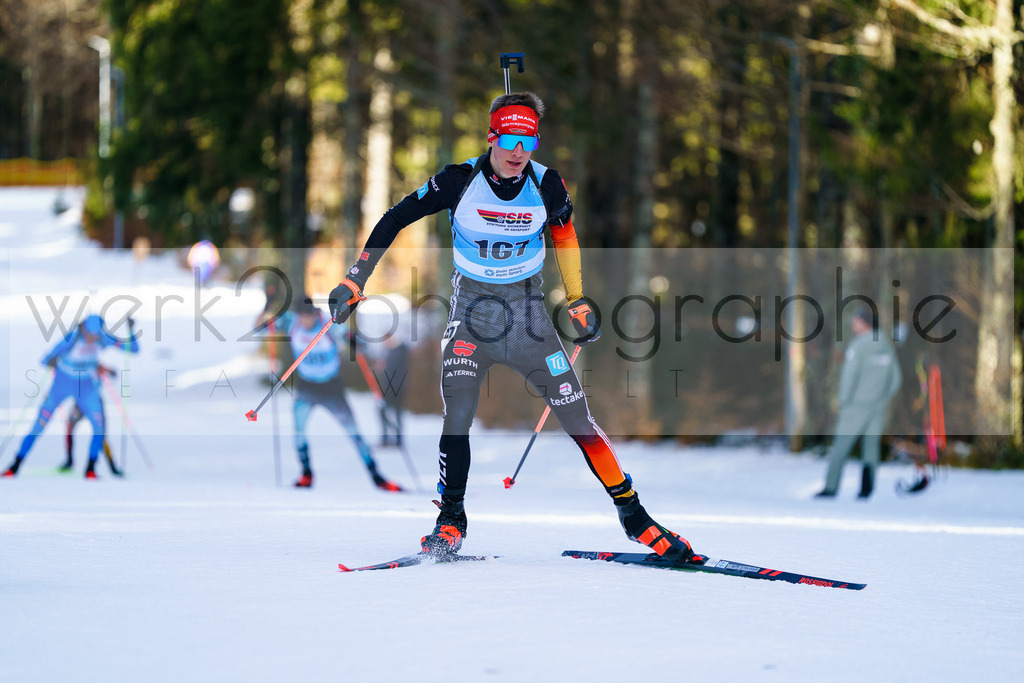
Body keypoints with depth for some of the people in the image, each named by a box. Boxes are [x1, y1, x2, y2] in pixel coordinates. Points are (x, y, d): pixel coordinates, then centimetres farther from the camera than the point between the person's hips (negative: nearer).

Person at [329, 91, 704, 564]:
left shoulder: (547, 185, -9)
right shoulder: (460, 182, -15)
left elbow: (563, 230, 11)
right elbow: (394, 220, -6)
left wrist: (578, 302, 13)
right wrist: (354, 283, -9)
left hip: (527, 309, 1)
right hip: (471, 310, -1)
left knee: (578, 418, -2)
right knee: (457, 416, -18)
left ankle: (634, 516, 7)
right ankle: (451, 521, -1)